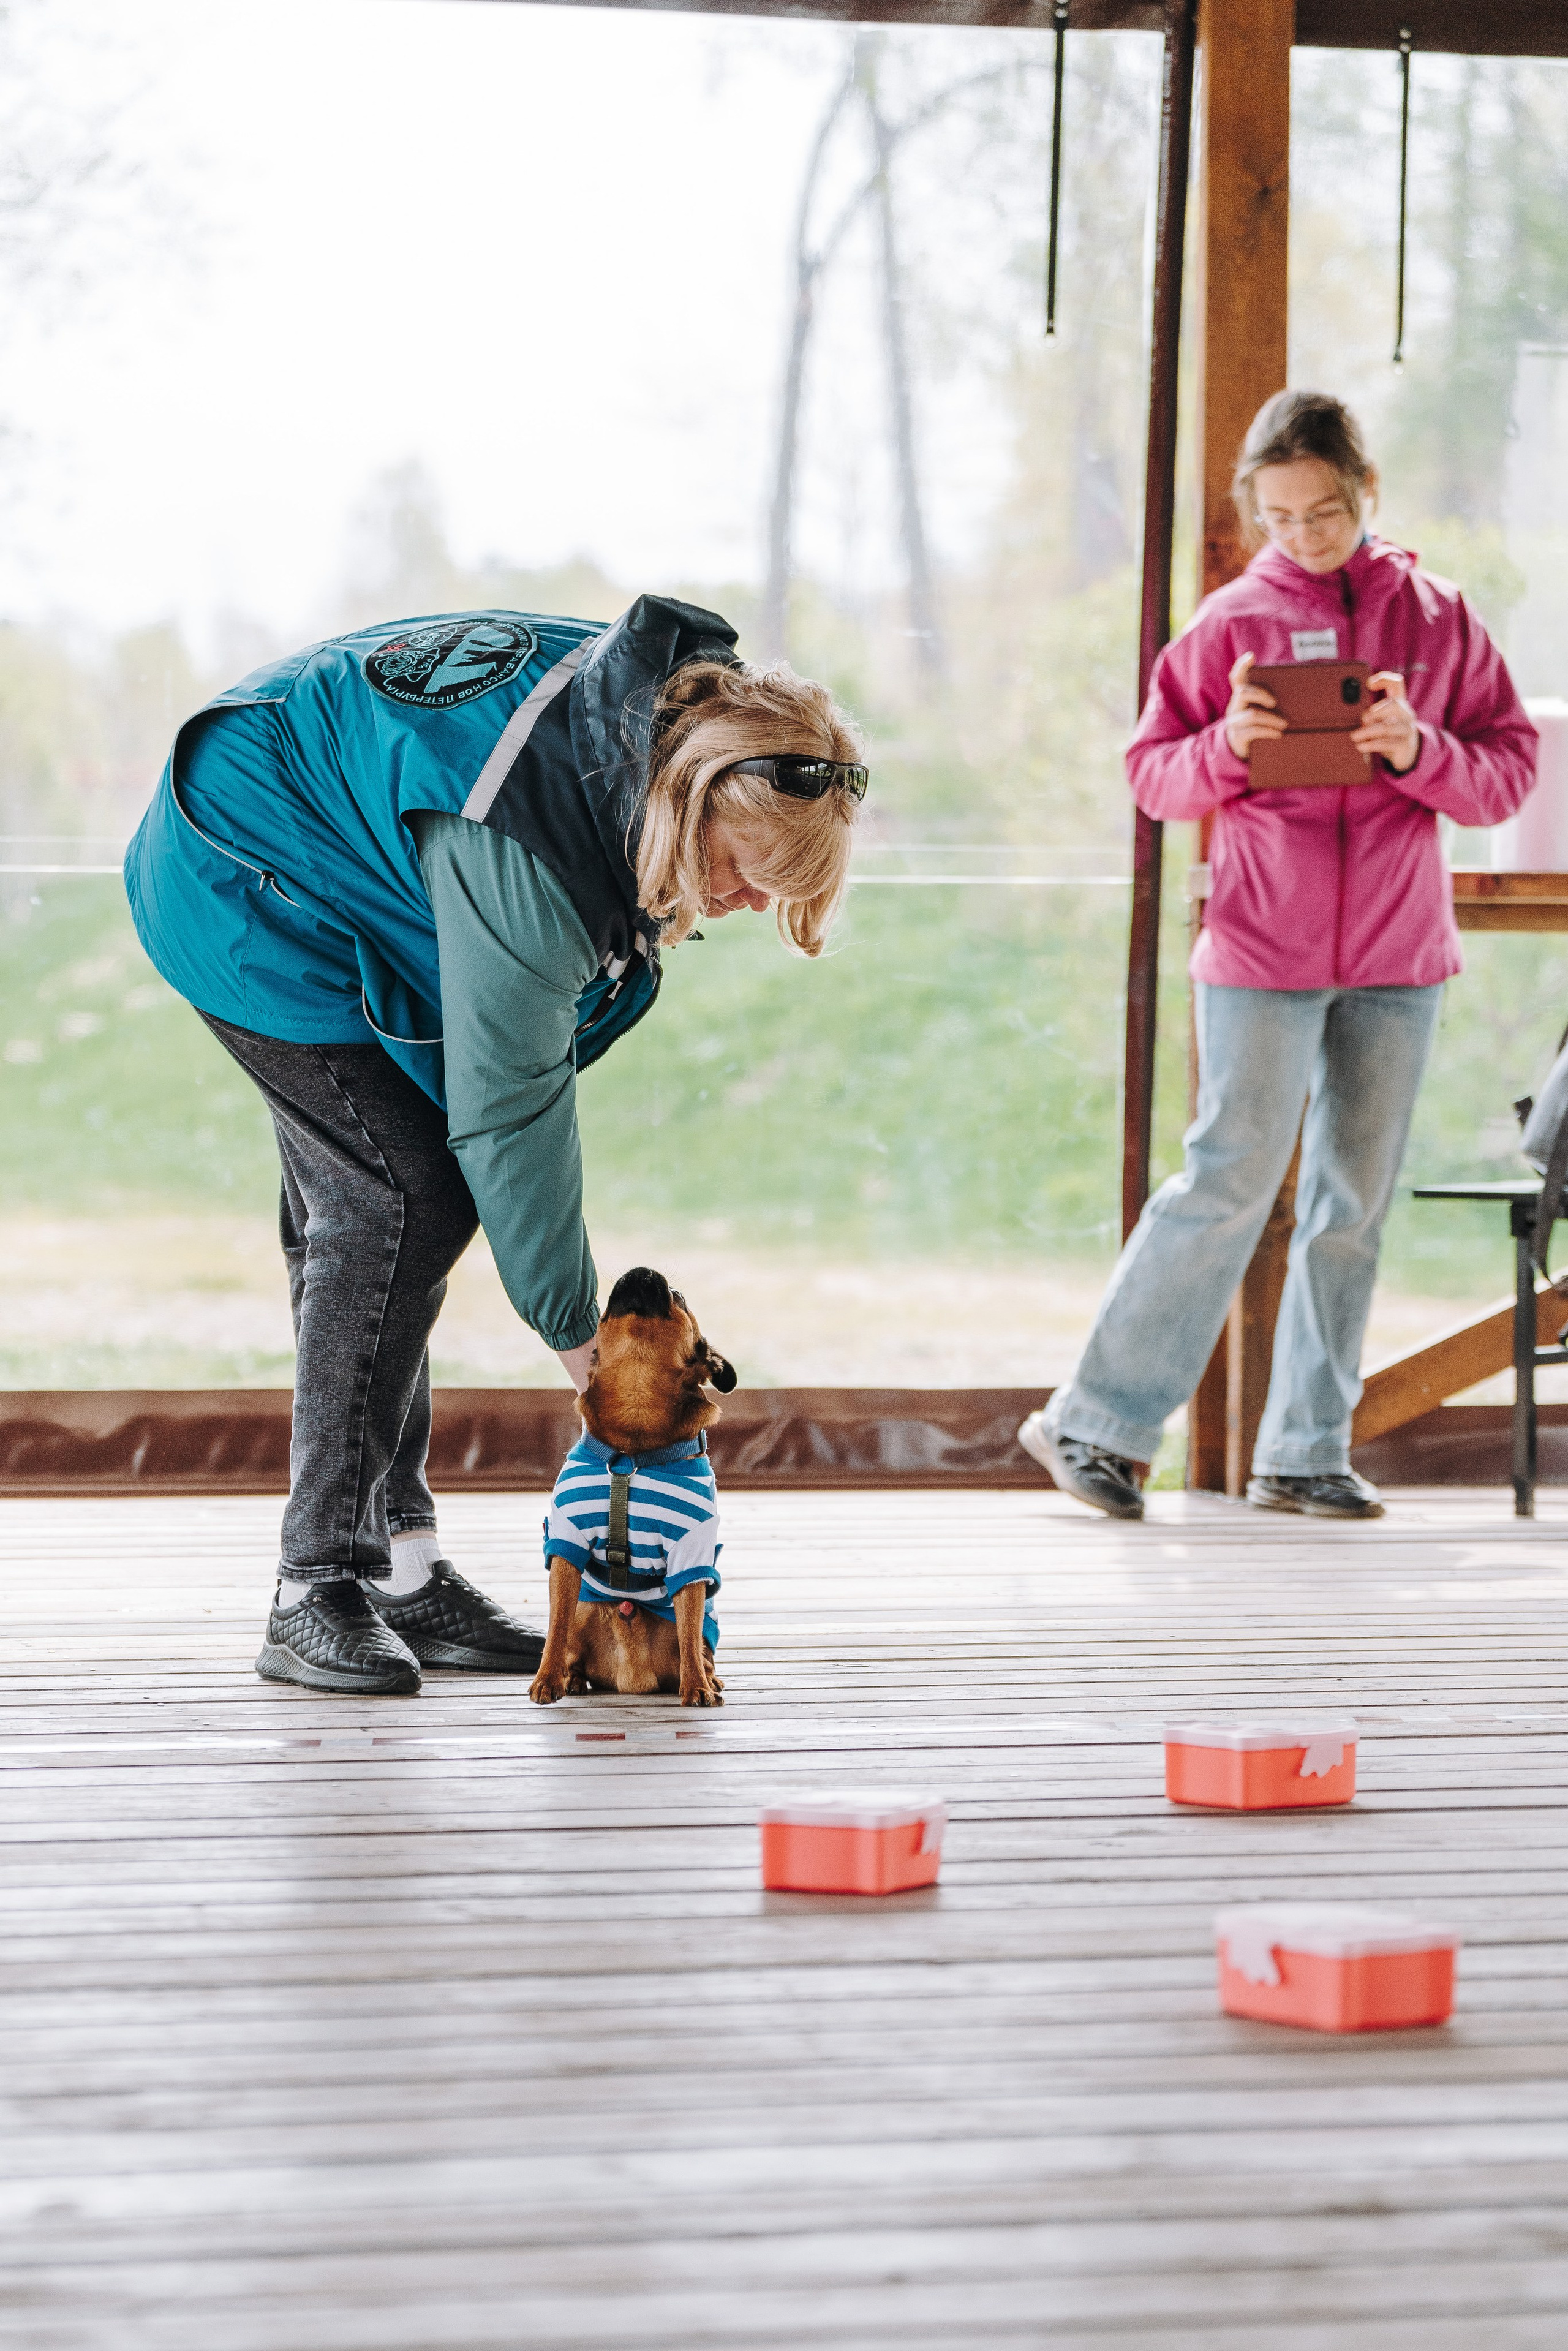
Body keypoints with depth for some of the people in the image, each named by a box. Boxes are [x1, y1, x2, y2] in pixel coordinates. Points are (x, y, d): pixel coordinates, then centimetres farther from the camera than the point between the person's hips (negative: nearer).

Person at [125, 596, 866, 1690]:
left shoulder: (667, 694, -13)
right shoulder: (523, 851, -38)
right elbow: (506, 1104, -29)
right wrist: (574, 1325, -19)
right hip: (245, 888, -9)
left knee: (360, 1210, 7)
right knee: (404, 1197, -17)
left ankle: (400, 1565, 10)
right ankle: (316, 1591, -16)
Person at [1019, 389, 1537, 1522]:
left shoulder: (1437, 618, 5)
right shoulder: (1231, 622, 1)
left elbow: (1510, 773, 3)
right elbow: (1152, 774, 3)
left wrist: (1418, 749, -16)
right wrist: (1226, 746, -17)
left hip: (1398, 960, 3)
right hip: (1260, 952, -3)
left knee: (1357, 1203, 6)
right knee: (1232, 1182, -8)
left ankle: (1309, 1450, 14)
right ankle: (1097, 1421, 1)